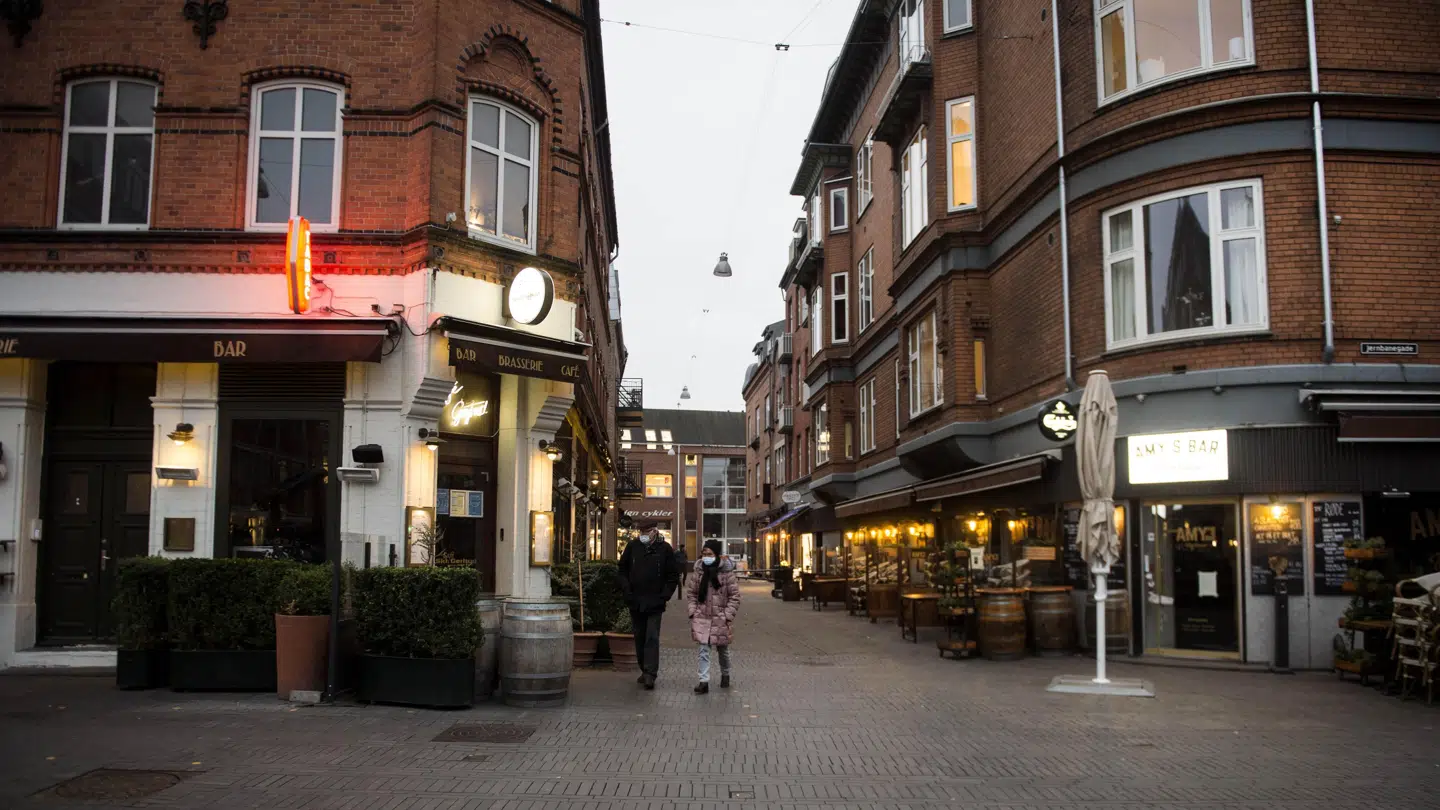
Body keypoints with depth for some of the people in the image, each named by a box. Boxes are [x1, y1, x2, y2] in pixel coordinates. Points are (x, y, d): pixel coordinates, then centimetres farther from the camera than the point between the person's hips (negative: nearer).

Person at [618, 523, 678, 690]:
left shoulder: (665, 549, -1)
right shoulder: (632, 547, 5)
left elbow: (673, 576, 3)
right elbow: (622, 570, 14)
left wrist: (664, 596, -6)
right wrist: (627, 591, 2)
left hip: (655, 603, -3)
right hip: (635, 602, 3)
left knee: (652, 638, -9)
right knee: (640, 637, 10)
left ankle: (650, 674, -12)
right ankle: (644, 670, 20)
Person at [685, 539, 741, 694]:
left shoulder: (727, 573, -10)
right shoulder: (699, 572, 0)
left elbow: (735, 596, -7)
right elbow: (690, 593, 10)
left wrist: (727, 615, -12)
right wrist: (693, 611, -1)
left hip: (720, 619, -2)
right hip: (702, 618, 2)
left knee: (723, 650, 15)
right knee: (703, 651, -4)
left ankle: (725, 675, 37)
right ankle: (704, 682, -3)